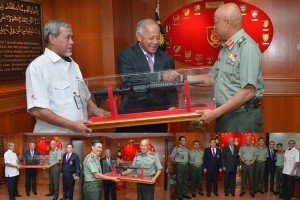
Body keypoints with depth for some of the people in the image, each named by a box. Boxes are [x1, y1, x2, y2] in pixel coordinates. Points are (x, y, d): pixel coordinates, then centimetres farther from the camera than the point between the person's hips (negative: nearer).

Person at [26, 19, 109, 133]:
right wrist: (71, 125, -21)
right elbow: (37, 110, -18)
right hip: (54, 136, -6)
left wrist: (95, 110, 1)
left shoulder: (73, 65, 12)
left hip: (80, 133, 7)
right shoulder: (38, 67, -11)